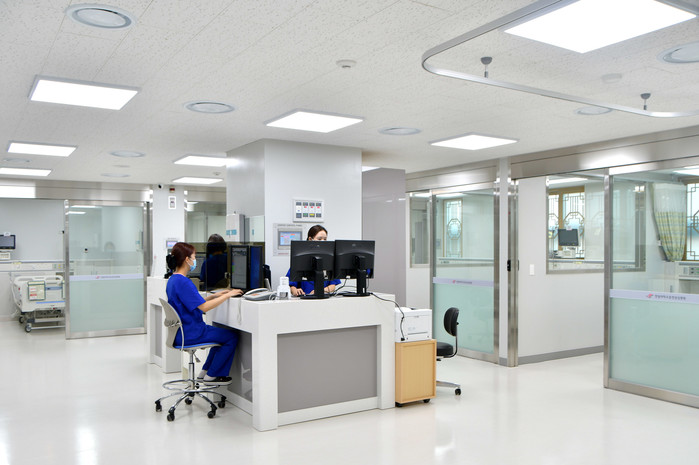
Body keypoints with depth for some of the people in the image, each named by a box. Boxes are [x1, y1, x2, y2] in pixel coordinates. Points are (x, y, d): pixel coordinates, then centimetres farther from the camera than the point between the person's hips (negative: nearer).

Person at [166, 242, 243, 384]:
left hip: (181, 332, 11)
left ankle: (205, 371, 27)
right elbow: (203, 307, -26)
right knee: (232, 336, -3)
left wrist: (215, 295, 10)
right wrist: (227, 295, -17)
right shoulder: (182, 282, -23)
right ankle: (211, 376, 7)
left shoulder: (173, 280, 10)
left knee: (223, 333, 24)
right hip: (189, 334, -11)